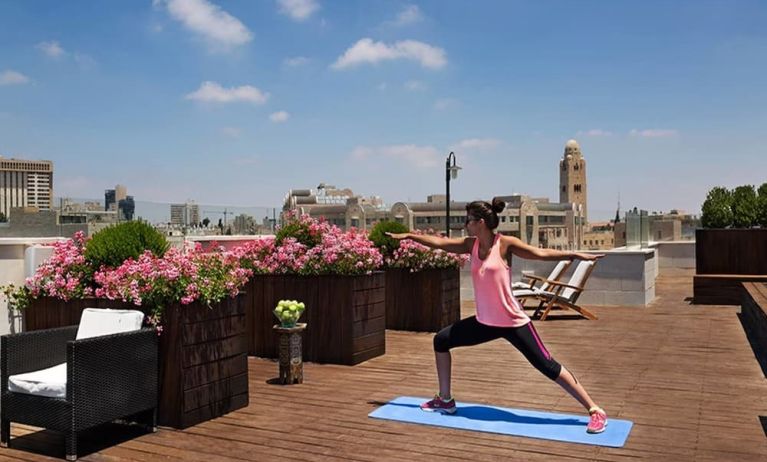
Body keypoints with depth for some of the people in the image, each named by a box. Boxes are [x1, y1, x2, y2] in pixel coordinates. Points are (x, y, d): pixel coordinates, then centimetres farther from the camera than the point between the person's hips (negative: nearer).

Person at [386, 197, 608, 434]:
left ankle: (596, 412, 5)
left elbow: (541, 253, -15)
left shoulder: (505, 244, -13)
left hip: (513, 322, -7)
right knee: (441, 340, 11)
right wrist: (408, 236, 10)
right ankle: (445, 400, 24)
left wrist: (576, 255, -23)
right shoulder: (471, 244, 2)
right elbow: (439, 242, 8)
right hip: (485, 321, 7)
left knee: (547, 366, -7)